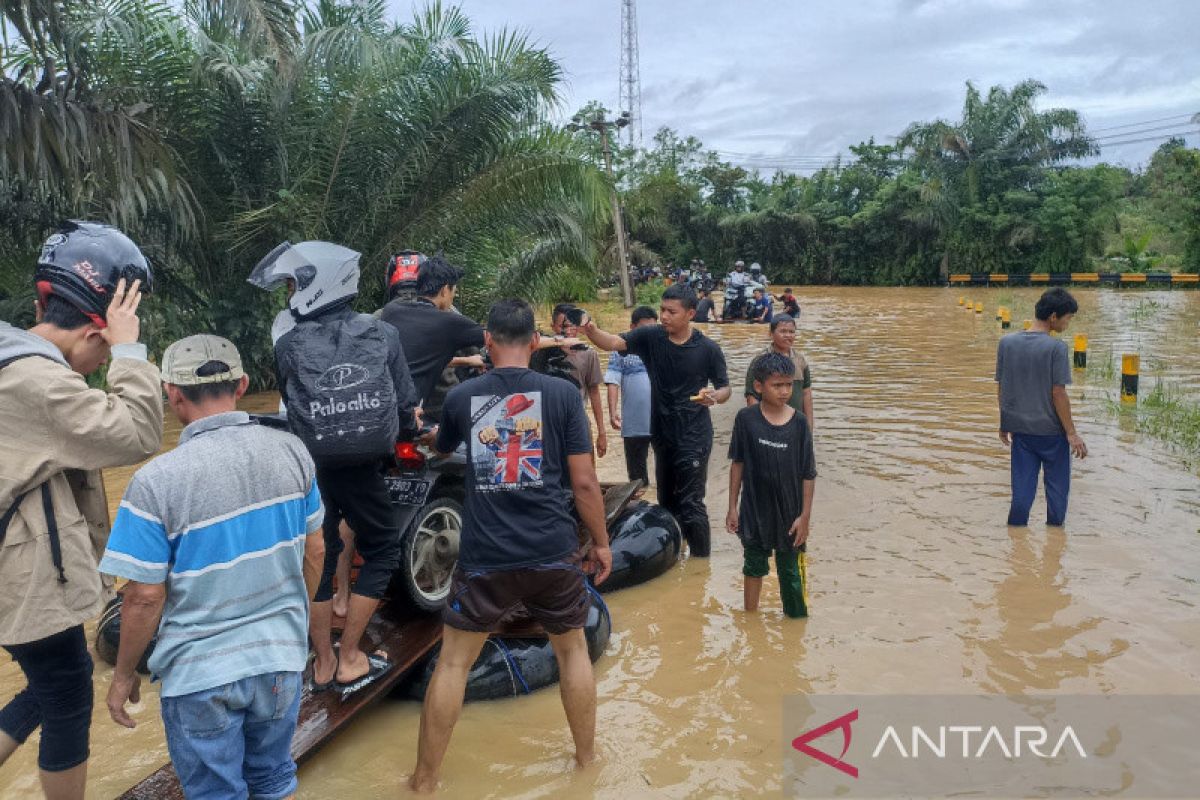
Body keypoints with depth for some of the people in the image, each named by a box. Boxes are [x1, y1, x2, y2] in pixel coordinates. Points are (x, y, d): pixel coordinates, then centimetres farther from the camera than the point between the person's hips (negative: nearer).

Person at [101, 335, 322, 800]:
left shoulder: (156, 481, -20)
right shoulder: (291, 451, -7)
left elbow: (145, 597, -15)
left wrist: (124, 674, 2)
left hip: (201, 674, -3)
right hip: (282, 656, 4)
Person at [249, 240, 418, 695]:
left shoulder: (288, 346, -5)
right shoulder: (383, 334, -5)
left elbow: (292, 407, 3)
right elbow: (406, 404, -3)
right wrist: (408, 428, 20)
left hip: (311, 469, 1)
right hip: (362, 469, -1)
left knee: (317, 559, 15)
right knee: (382, 551, 15)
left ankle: (323, 663, 24)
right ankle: (350, 659, 14)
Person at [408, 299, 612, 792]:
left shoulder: (461, 396, 1)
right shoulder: (562, 393, -5)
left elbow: (442, 450, 23)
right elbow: (584, 481, -4)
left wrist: (435, 432, 46)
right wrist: (601, 543, 8)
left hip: (484, 556, 0)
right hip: (554, 552, 0)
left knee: (452, 662, 13)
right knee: (573, 650, 22)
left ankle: (424, 780, 22)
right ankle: (586, 757, 35)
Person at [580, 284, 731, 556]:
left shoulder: (708, 349, -9)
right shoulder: (650, 337, -4)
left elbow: (725, 389, 1)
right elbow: (614, 343, -18)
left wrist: (714, 397, -23)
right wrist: (591, 331, -39)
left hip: (693, 436, -4)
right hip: (661, 433, 4)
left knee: (690, 503, -4)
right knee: (666, 501, 17)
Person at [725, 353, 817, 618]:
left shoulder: (799, 422, -11)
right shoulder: (746, 419, -10)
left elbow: (808, 474, -6)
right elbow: (737, 464, -1)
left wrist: (805, 515, -7)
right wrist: (733, 507, 1)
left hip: (789, 512, -1)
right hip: (754, 510, 1)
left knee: (791, 572, 12)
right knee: (754, 566, 18)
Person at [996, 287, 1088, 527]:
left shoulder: (1007, 343, 0)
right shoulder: (1056, 348, -15)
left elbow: (1000, 388, 6)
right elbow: (1058, 393, -15)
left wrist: (1004, 424, 17)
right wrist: (1071, 433, -7)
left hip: (1020, 429, 4)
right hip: (1051, 431, -4)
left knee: (1022, 489, 10)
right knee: (1057, 488, 13)